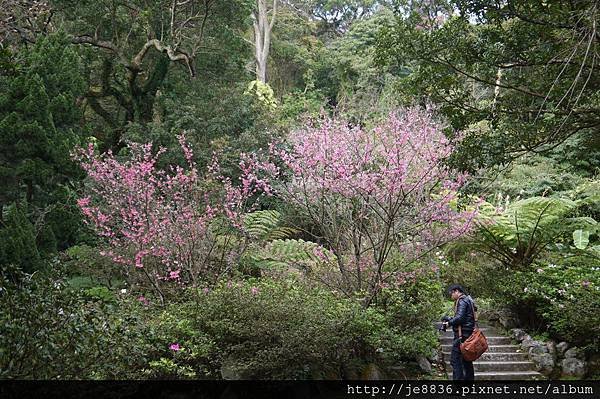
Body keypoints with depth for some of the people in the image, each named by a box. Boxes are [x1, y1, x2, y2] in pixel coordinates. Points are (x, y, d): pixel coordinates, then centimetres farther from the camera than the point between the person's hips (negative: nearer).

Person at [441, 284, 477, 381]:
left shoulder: (462, 301, -12)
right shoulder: (468, 300, 19)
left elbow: (459, 318, -22)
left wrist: (449, 323, -8)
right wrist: (450, 319, 13)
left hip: (462, 334, -10)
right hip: (468, 334, 10)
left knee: (455, 359, -10)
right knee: (466, 360, 16)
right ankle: (469, 378, 21)